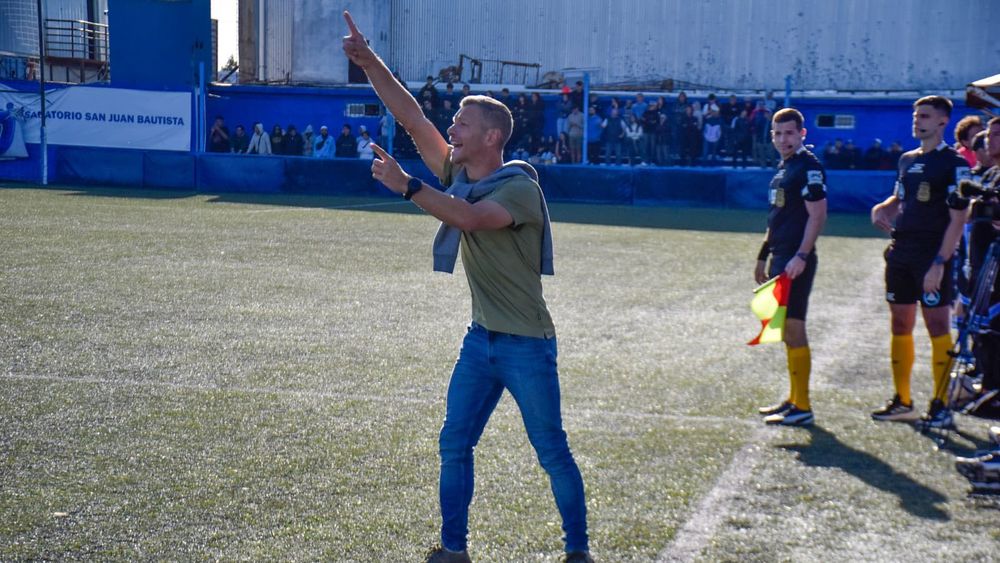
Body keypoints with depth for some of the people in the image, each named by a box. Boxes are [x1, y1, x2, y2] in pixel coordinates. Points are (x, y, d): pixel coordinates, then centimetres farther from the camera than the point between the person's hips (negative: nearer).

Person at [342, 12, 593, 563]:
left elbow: (470, 218, -34)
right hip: (481, 338, 7)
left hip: (527, 344, -7)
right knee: (454, 446, 6)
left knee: (553, 454, 3)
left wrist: (406, 186, -37)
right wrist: (368, 62, -7)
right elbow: (412, 117, 0)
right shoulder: (458, 175, 5)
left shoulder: (519, 188, -17)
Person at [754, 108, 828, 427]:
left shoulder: (809, 167, -12)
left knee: (793, 329, -8)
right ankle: (794, 400, 22)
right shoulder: (783, 167, 17)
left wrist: (801, 256, -25)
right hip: (781, 258, 10)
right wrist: (764, 255, 25)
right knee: (788, 330, 14)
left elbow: (817, 215, -19)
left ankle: (802, 409, -4)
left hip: (796, 261, -10)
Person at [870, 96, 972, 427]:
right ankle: (902, 401, 19)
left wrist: (939, 263, -20)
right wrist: (882, 208, 5)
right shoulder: (907, 160, 14)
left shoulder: (954, 164, -8)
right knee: (900, 325, 10)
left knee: (938, 326, -5)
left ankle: (940, 406, -1)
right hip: (900, 251, 7)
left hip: (932, 255, -7)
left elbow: (958, 219, -13)